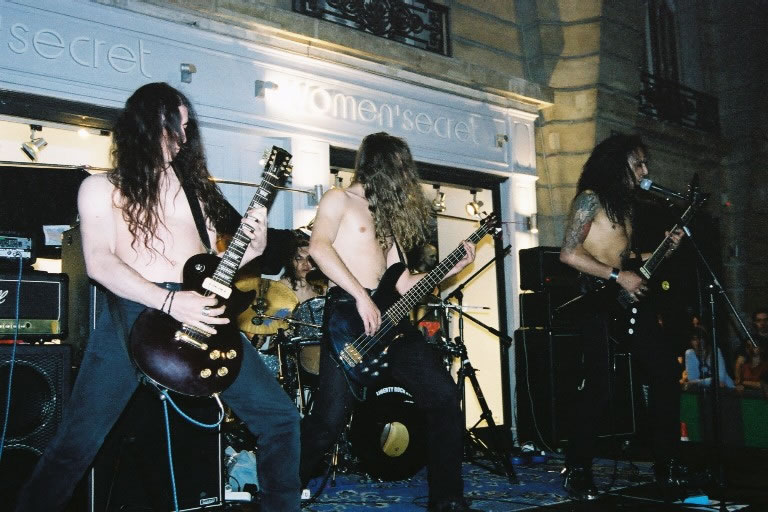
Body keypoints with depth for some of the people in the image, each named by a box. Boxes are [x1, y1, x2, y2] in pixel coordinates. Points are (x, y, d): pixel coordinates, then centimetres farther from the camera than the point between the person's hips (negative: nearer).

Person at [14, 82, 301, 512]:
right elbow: (99, 263, -7)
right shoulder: (102, 187, 9)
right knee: (75, 445, -6)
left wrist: (252, 246, 2)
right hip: (134, 315, -3)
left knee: (280, 417, -1)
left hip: (203, 316, 4)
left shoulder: (195, 186, 23)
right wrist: (170, 302, -19)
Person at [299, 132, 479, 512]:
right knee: (328, 420, -12)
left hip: (387, 316, 7)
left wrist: (453, 268, 15)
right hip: (348, 314, -7)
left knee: (444, 396, 1)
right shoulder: (339, 199, 4)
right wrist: (361, 296, -21)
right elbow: (319, 247, -16)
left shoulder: (386, 215, 25)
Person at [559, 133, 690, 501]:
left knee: (666, 370, 5)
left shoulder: (625, 203, 20)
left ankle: (666, 463, 16)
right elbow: (569, 254, -14)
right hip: (598, 300, -9)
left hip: (629, 298, 9)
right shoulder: (590, 199, -6)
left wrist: (663, 250, 10)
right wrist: (618, 275, -16)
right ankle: (577, 471, 2)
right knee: (598, 385, -11)